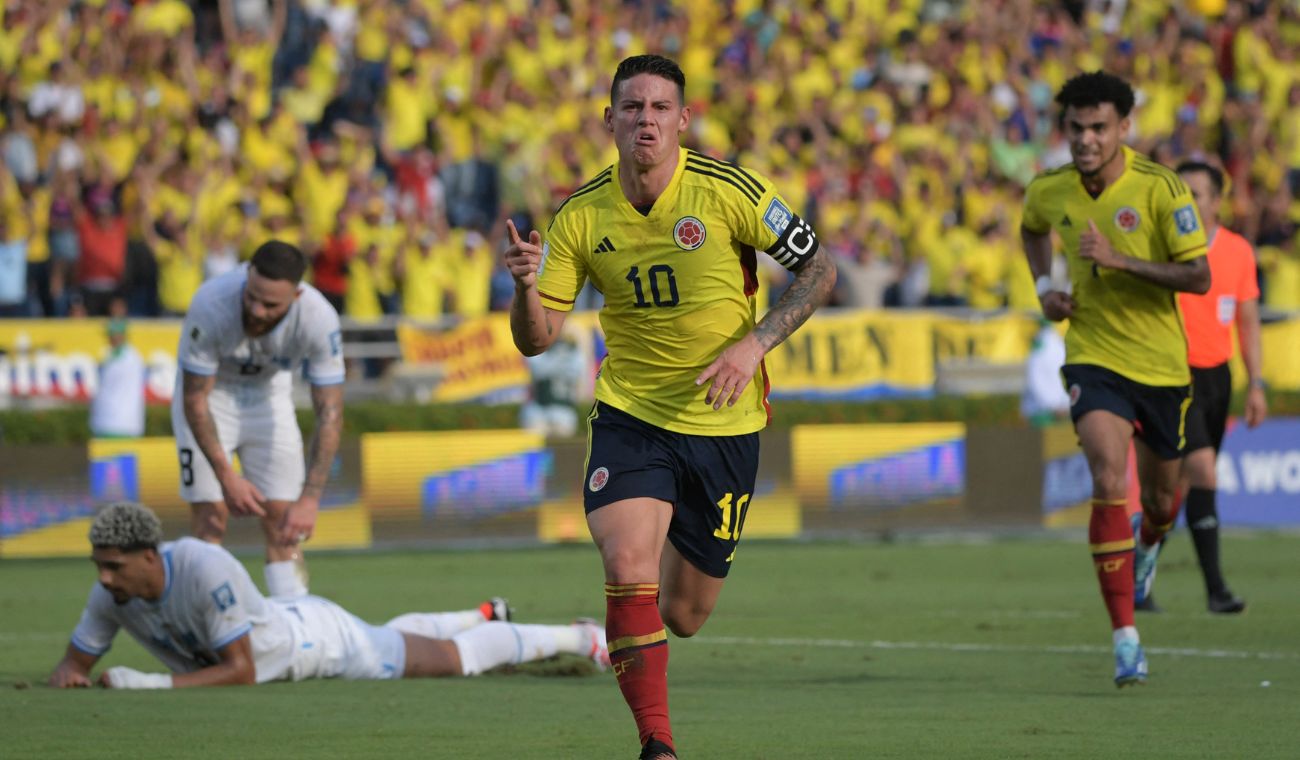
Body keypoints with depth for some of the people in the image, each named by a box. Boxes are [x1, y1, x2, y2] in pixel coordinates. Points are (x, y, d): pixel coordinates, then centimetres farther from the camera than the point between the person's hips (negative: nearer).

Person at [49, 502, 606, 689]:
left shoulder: (206, 569, -47)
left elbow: (242, 670, -43)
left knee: (455, 660, 12)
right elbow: (74, 665, -15)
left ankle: (578, 638, 34)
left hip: (322, 639, -7)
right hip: (285, 638, 7)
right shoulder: (113, 592, -27)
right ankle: (485, 616, 64)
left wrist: (153, 685, -50)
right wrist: (67, 677, -41)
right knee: (390, 639, 37)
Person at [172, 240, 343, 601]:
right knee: (210, 516, -11)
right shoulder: (211, 305, -36)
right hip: (210, 391, -2)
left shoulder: (320, 319, -31)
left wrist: (310, 499, -32)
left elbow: (330, 414, -26)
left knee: (283, 521, -5)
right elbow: (195, 399, -23)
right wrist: (226, 476, -25)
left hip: (269, 393, 2)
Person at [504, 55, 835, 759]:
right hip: (629, 415, 1)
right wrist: (526, 286, -24)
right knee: (628, 566, -25)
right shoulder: (581, 217, -5)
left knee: (683, 616, 8)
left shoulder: (726, 190, -12)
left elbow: (819, 267, -3)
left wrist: (753, 344, -16)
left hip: (724, 424, 0)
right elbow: (535, 338, -2)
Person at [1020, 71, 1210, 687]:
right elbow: (1032, 228, 22)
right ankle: (1125, 639, -22)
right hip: (1093, 357, 0)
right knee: (1110, 482, -22)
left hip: (1161, 364, 0)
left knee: (1160, 493, 17)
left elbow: (1198, 277, -18)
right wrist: (1043, 285, 5)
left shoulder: (1160, 189, -15)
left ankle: (1148, 544, 58)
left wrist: (1120, 260, -28)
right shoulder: (1049, 191, -4)